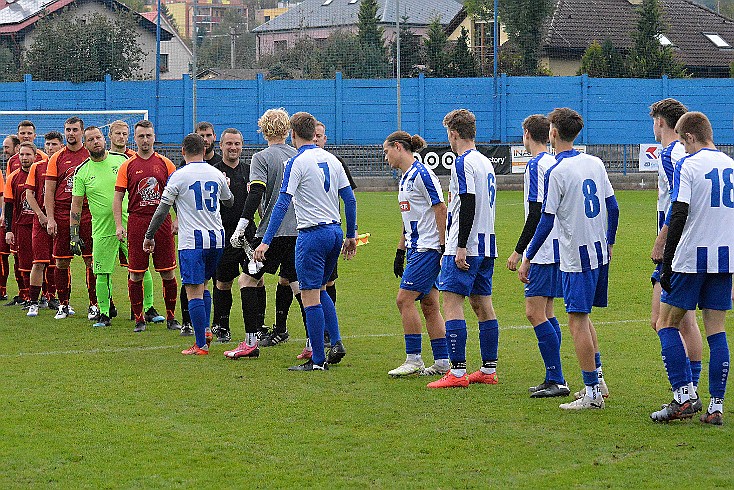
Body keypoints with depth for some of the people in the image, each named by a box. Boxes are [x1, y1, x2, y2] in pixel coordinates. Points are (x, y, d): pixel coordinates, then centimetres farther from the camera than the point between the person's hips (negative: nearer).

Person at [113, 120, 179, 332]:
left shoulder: (165, 164, 7)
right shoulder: (127, 166, 5)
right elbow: (118, 198, 5)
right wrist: (119, 226, -5)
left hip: (162, 222, 1)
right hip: (137, 223, 0)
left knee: (168, 274, 2)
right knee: (136, 275, 0)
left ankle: (171, 317, 13)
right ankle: (139, 318, 10)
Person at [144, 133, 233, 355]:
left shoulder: (179, 176, -6)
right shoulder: (216, 174, 7)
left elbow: (162, 210, -3)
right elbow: (229, 202, 25)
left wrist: (149, 236, 9)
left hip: (192, 240, -5)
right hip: (216, 237, 5)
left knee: (194, 293, -4)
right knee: (203, 287, 22)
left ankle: (201, 345, -6)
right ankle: (205, 330, 12)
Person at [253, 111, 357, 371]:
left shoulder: (297, 163, -11)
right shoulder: (331, 160, 10)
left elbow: (282, 204, -16)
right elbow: (349, 199, 12)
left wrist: (266, 242, -17)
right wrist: (351, 235, 21)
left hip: (312, 235, -7)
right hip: (335, 231, 7)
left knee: (310, 296, -3)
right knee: (319, 290, 22)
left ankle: (318, 360, -2)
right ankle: (336, 343, 10)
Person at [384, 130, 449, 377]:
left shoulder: (422, 174, -13)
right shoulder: (405, 178, 16)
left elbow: (441, 210, -16)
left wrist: (444, 246, -18)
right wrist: (400, 252, 22)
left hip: (428, 248, -9)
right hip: (416, 248, 9)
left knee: (405, 299, -11)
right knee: (429, 305, 8)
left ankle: (413, 359, -7)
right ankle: (442, 362, 9)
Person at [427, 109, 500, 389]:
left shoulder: (463, 163, -12)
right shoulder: (485, 162, 17)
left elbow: (468, 205, -20)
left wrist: (461, 247, -21)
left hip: (465, 247, -9)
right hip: (486, 245, 9)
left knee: (451, 302, -9)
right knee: (482, 305, 11)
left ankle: (457, 371, -13)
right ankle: (489, 370, 13)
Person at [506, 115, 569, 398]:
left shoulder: (536, 165, -13)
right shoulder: (555, 163, 14)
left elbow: (536, 213, -19)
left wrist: (519, 250, -16)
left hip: (544, 251, -10)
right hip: (556, 247, 10)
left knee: (535, 312, -10)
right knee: (546, 312, 12)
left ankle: (556, 380, -13)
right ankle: (554, 378, 14)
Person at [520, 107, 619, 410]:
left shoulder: (557, 172, -13)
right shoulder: (595, 163, 6)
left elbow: (546, 222, -13)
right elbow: (612, 207, 11)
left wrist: (527, 259, -6)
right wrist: (609, 242, 25)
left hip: (577, 257, -8)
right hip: (600, 251, 8)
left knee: (578, 322, -3)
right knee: (582, 317, 19)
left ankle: (592, 393, -4)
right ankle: (596, 381, 22)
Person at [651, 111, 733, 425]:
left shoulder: (687, 165, -8)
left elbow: (678, 215, -16)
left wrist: (667, 266, -14)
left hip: (691, 258, -5)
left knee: (666, 324, 6)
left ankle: (683, 396, -4)